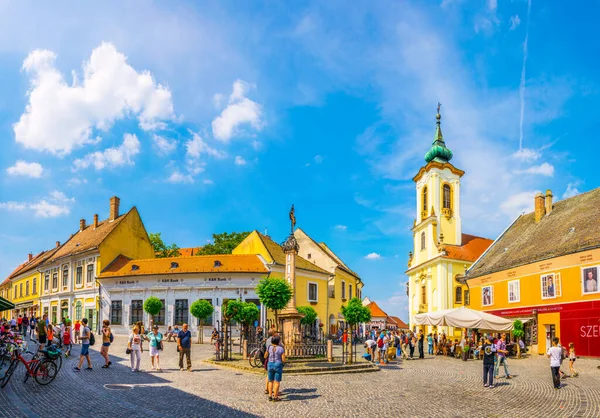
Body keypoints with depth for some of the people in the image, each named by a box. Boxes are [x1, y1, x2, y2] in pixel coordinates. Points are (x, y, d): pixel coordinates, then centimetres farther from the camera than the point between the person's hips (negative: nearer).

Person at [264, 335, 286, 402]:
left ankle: (270, 396, 15)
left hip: (270, 365, 3)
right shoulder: (281, 349, -9)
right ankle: (275, 397, 4)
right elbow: (283, 359, -11)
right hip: (278, 366, -3)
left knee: (271, 381, 15)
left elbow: (265, 356, 7)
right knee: (277, 382, 3)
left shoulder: (269, 347, -2)